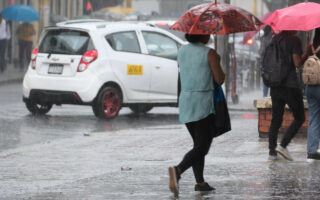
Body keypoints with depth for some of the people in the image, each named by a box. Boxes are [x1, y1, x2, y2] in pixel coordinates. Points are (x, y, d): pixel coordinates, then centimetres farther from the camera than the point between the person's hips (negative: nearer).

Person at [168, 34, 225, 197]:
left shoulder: (182, 51, 7)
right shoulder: (210, 53, -11)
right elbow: (219, 79, -11)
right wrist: (218, 64, 8)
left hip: (185, 102, 7)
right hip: (203, 104, -7)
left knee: (199, 143, 19)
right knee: (202, 147, -7)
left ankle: (200, 182, 18)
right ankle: (178, 170, -30)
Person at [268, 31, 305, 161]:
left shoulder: (275, 39, 11)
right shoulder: (294, 40, -10)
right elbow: (297, 63, -15)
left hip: (275, 86, 7)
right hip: (290, 85, -7)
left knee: (276, 119, 10)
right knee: (299, 118, 5)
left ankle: (272, 151, 5)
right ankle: (283, 145, -7)